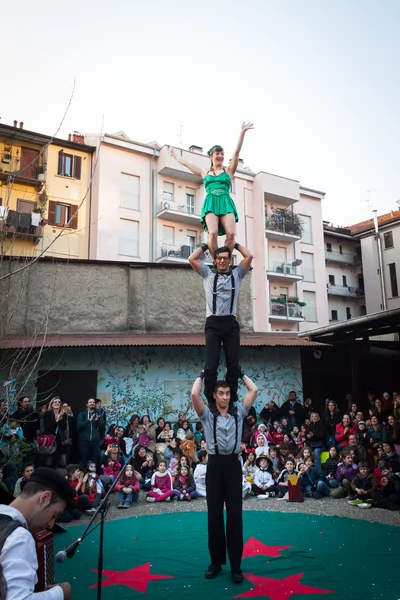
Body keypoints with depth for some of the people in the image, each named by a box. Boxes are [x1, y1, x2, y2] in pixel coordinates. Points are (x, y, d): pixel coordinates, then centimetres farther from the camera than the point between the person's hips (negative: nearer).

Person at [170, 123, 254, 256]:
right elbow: (185, 163, 33)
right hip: (211, 203, 0)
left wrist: (242, 132, -2)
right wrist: (175, 155, 45)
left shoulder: (228, 171, 18)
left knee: (231, 233, -21)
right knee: (213, 232, -24)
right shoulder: (205, 173, 22)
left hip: (226, 203, 0)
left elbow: (236, 152, 7)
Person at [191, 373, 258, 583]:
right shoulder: (207, 414, 0)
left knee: (235, 514, 6)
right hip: (215, 464, -1)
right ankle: (216, 561, 25)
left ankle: (235, 564, 16)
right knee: (214, 514, 9)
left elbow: (254, 390, -2)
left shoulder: (239, 411, 4)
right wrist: (202, 375, -1)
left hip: (233, 464, 1)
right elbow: (194, 394, -15)